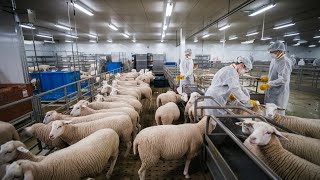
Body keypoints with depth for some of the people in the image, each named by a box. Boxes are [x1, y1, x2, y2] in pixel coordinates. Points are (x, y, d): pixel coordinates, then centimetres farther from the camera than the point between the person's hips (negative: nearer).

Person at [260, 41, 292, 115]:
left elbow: (283, 79, -26)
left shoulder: (285, 62, -20)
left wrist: (268, 85, -27)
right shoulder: (274, 60, 6)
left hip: (279, 92, -8)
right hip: (272, 91, 8)